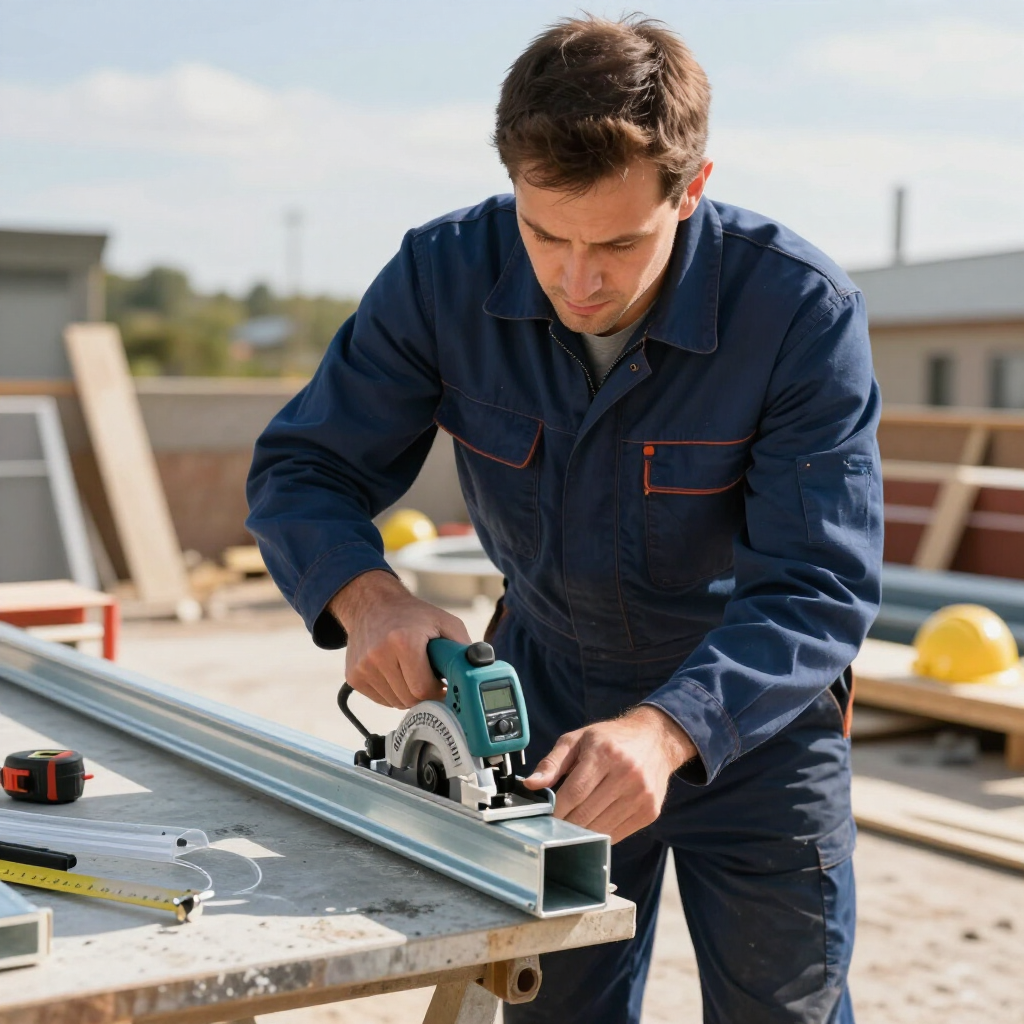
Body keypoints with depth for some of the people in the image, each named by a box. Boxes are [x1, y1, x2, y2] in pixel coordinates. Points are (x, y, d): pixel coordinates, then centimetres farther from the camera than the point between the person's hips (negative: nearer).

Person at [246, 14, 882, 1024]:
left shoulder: (802, 310, -27)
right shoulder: (445, 275, -19)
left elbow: (818, 587, -29)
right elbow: (300, 468, -13)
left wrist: (663, 729, -47)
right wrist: (367, 597, -35)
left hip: (751, 713, -2)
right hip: (550, 692, 2)